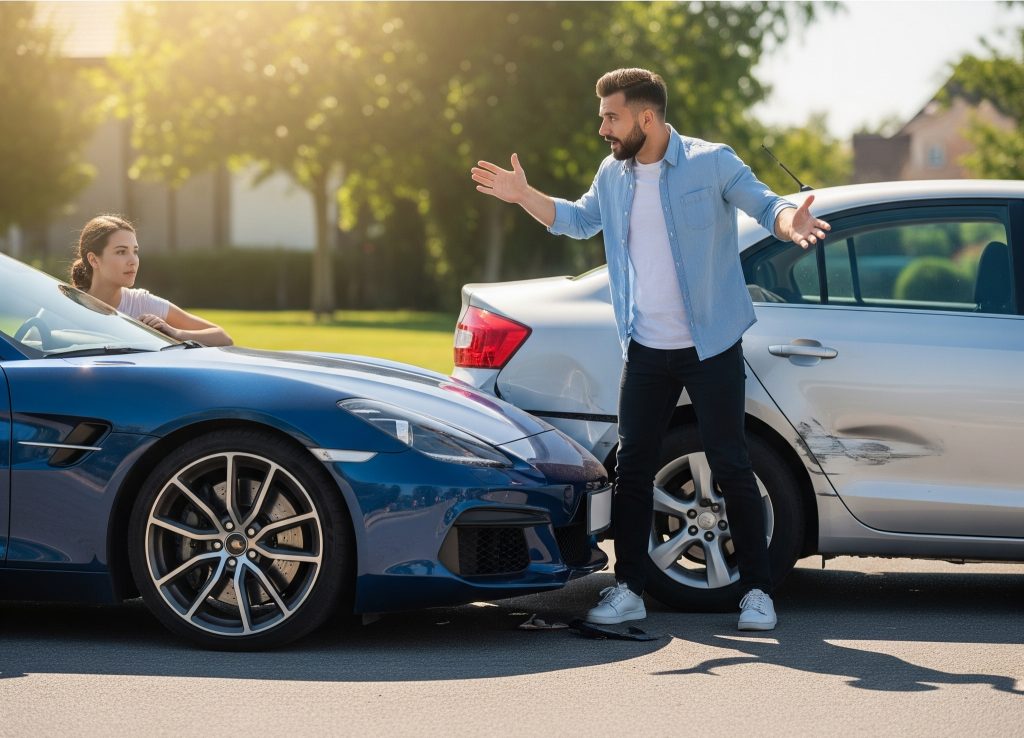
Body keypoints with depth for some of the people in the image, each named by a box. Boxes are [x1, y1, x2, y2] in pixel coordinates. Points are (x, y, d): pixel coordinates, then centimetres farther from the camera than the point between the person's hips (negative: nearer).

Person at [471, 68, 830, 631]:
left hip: (710, 347, -5)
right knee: (632, 467, 5)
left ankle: (757, 590, 5)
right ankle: (628, 589, 13)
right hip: (646, 351, 5)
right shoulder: (613, 174, 7)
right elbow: (578, 220, 24)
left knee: (730, 467, -2)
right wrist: (524, 196, 12)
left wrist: (791, 222, -31)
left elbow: (765, 206, -8)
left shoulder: (711, 163, -10)